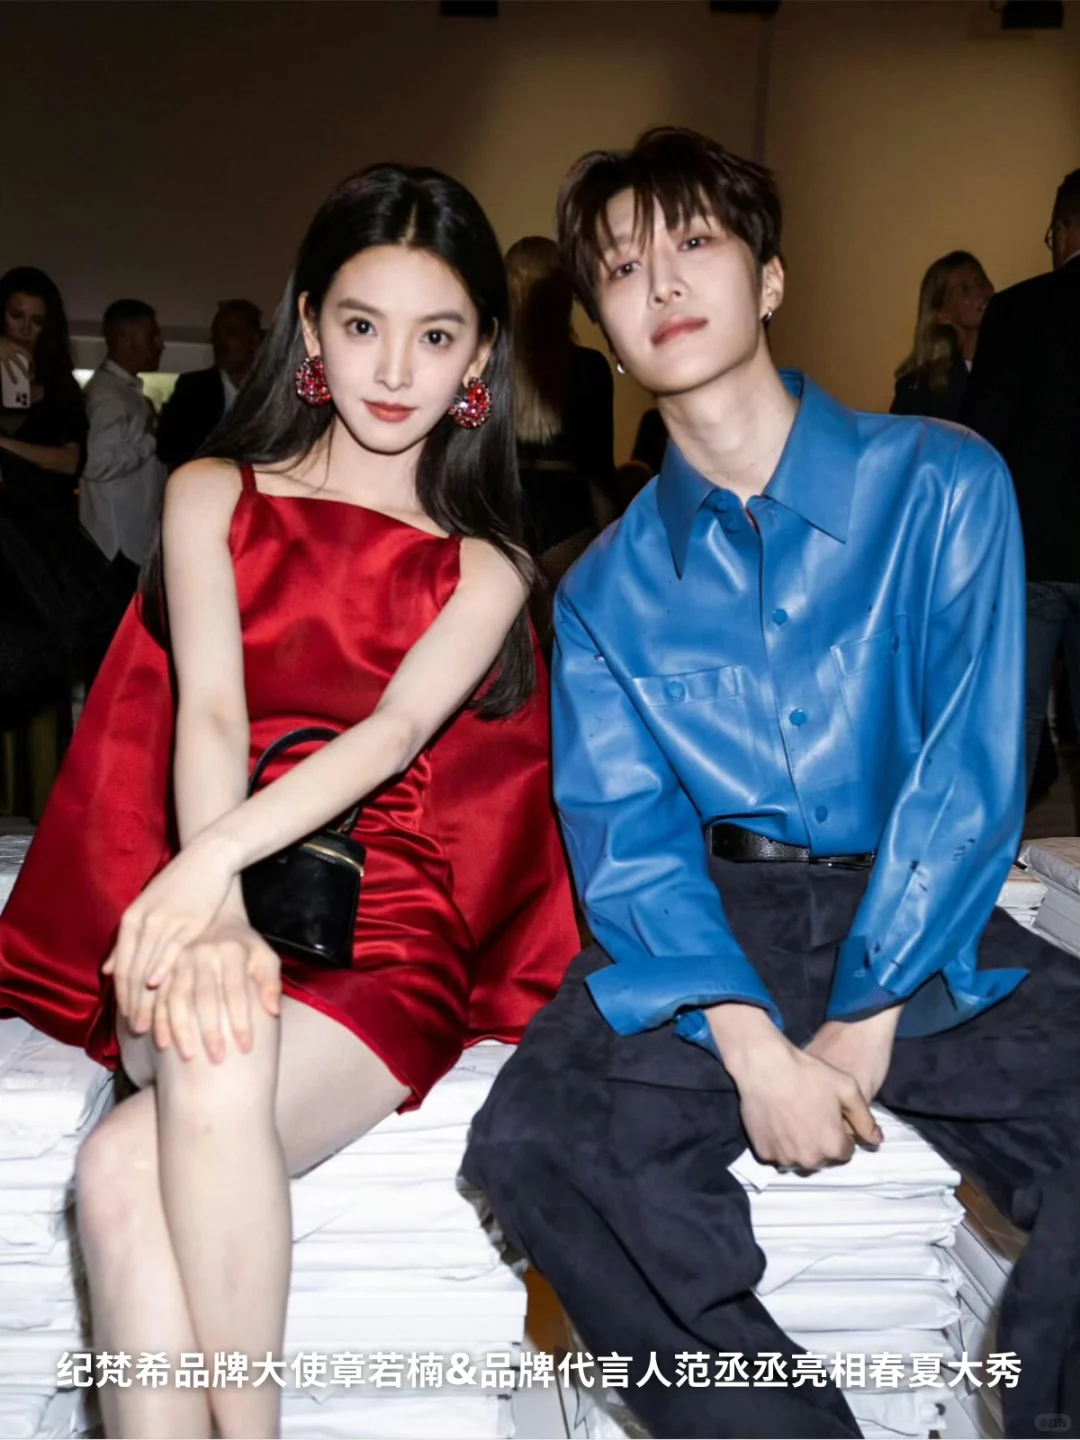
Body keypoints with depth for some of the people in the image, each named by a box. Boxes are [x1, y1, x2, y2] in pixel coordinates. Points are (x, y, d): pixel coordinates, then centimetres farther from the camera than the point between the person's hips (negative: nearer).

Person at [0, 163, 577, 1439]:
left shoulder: (486, 566, 10)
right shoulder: (213, 497, 11)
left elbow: (398, 729, -10)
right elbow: (211, 713, -6)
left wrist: (210, 859, -28)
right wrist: (212, 920, -25)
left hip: (382, 947, -1)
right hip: (201, 918, 1)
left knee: (127, 1173, -27)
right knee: (215, 1053, -33)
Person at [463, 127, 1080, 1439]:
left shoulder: (942, 484, 1)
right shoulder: (606, 585, 8)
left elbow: (971, 776, -6)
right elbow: (624, 829, -2)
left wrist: (862, 1029, -14)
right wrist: (749, 1043, -18)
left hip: (918, 928, -1)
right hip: (706, 928, 2)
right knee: (536, 1143, -25)